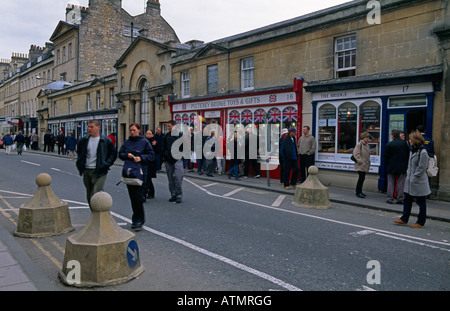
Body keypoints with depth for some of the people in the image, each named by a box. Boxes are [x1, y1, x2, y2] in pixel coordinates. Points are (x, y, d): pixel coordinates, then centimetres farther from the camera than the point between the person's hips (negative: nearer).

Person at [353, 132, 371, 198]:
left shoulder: (367, 144, 13)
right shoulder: (359, 144, -12)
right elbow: (356, 154, -16)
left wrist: (368, 162, 13)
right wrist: (361, 162, -18)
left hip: (365, 165, 8)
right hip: (360, 165, -8)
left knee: (362, 178, 11)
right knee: (361, 178, -8)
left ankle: (359, 192, 20)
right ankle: (358, 192, 1)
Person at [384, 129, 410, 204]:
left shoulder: (389, 144, -8)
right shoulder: (404, 143, -2)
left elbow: (386, 156, -3)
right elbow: (408, 155, 6)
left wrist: (387, 165, 12)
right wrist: (406, 164, 17)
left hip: (391, 167, -1)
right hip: (402, 167, 1)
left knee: (391, 183, 6)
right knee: (400, 183, 6)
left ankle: (390, 198, 6)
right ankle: (399, 198, 7)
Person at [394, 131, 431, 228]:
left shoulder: (423, 152, -16)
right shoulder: (412, 150, 10)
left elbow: (421, 168, -17)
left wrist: (414, 177, -14)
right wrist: (408, 175, 11)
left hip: (419, 182, -8)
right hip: (410, 181, 9)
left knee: (421, 202, 4)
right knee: (407, 200, 11)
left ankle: (421, 222, 15)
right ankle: (404, 219, 20)